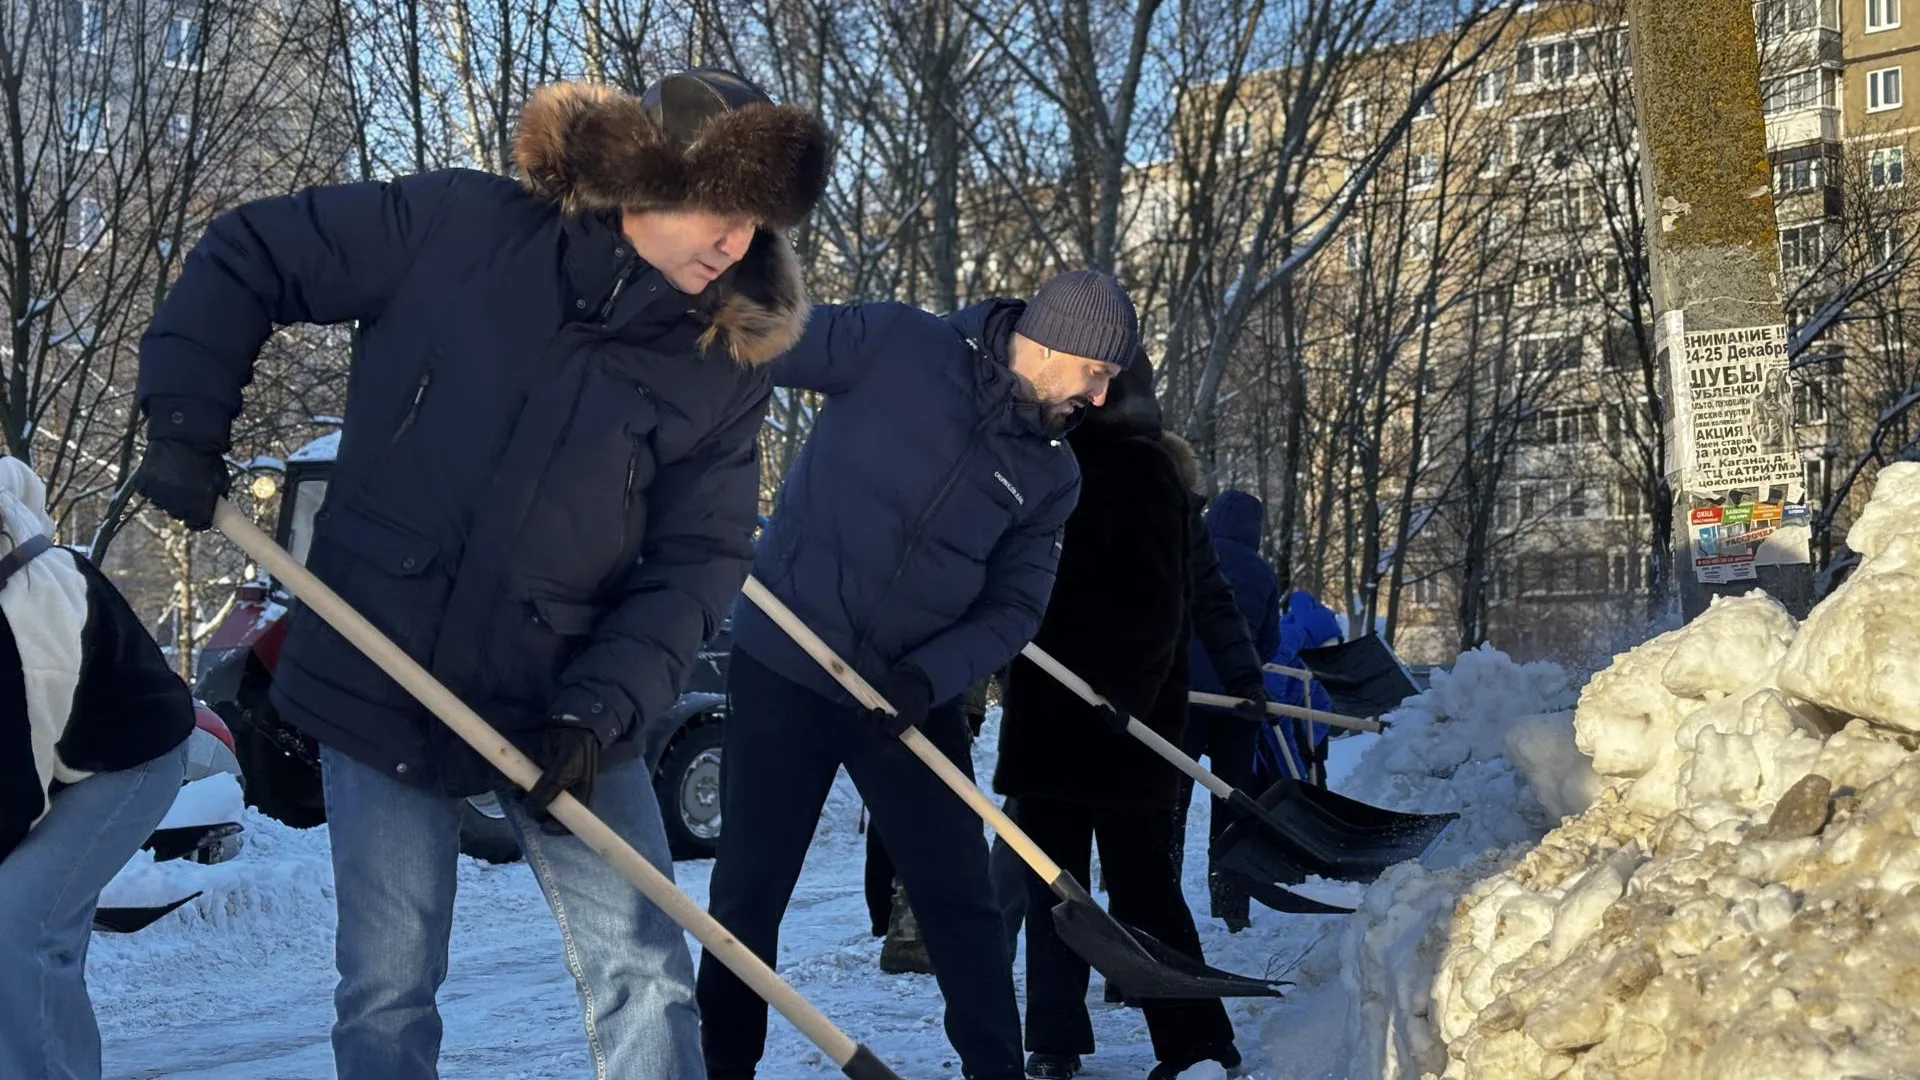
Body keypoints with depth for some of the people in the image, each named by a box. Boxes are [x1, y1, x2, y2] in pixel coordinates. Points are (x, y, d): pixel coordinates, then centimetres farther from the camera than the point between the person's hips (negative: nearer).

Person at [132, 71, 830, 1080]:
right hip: (378, 685, -1)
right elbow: (247, 258, 0)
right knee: (387, 992, 6)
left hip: (563, 702, 2)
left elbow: (698, 559, -5)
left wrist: (601, 706, -16)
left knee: (642, 974, 3)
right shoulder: (461, 227, -10)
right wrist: (185, 420, -7)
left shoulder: (727, 360, -4)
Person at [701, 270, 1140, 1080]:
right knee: (748, 890, 8)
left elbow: (1014, 608, -1)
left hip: (914, 697, 3)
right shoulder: (894, 344, -11)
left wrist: (929, 677, -18)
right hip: (782, 667, -3)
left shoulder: (1051, 476, 1)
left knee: (960, 901, 6)